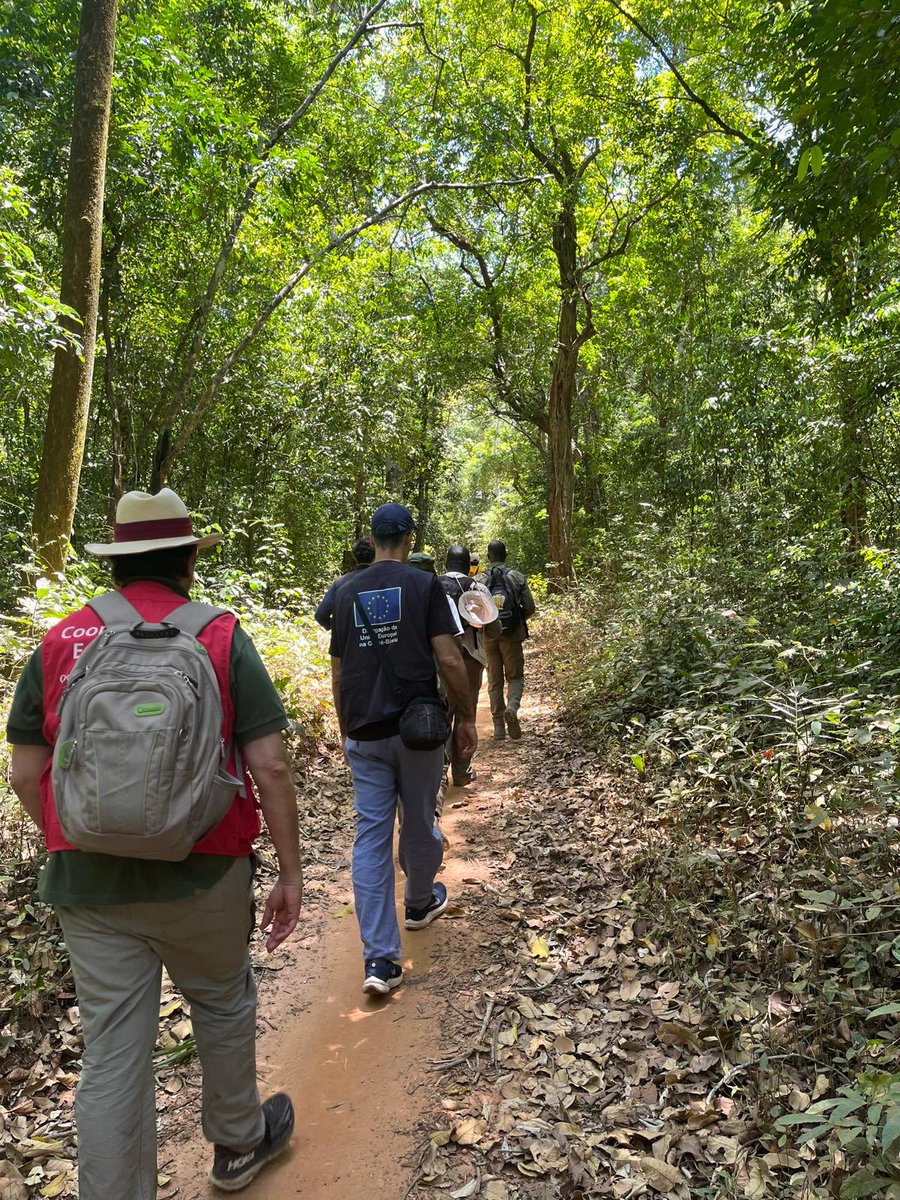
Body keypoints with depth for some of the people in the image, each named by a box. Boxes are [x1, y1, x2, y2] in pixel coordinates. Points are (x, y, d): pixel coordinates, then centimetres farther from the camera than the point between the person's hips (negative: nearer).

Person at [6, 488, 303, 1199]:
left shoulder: (60, 643, 0)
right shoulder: (221, 638, -9)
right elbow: (270, 767, -12)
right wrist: (291, 874, -3)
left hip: (89, 881, 2)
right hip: (202, 875, -1)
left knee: (112, 1054, 13)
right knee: (223, 1006, 23)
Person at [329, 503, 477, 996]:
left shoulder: (347, 593, 6)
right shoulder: (424, 585, -5)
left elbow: (338, 672, 10)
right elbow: (449, 659, -11)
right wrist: (466, 717, 1)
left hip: (364, 734, 3)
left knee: (371, 835, 4)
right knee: (419, 824, 18)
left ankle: (379, 958, 3)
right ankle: (420, 902, 42)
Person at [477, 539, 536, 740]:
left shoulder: (480, 580, -1)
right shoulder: (517, 577, -2)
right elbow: (530, 608, -1)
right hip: (512, 635, -1)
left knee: (495, 680, 10)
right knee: (515, 677, 10)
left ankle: (498, 726, 11)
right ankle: (512, 707, -18)